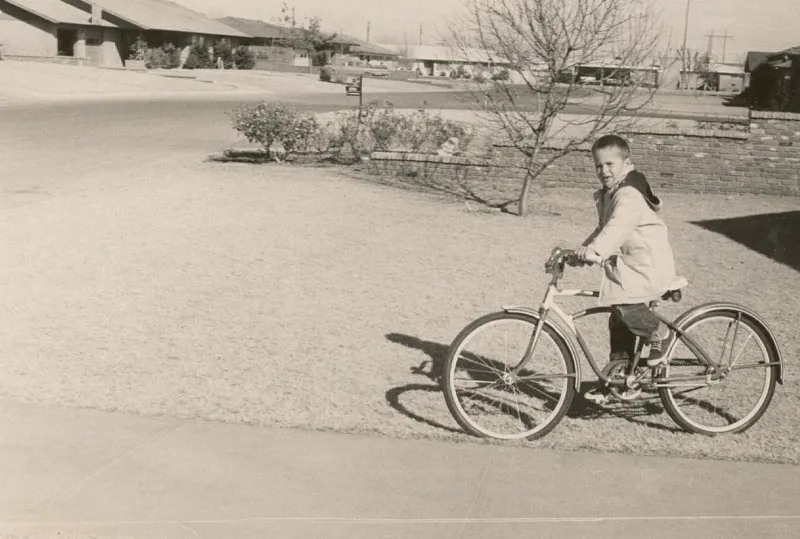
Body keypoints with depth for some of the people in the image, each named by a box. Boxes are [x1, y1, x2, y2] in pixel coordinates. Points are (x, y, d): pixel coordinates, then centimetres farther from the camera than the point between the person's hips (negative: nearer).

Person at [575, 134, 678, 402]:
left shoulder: (629, 195, -19)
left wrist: (595, 249, -51)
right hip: (628, 264, 10)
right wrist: (585, 249, 15)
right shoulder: (608, 195, 15)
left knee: (624, 305, -29)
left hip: (648, 263, -10)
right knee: (618, 323, 11)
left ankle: (659, 333, -2)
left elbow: (618, 226, -37)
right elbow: (604, 229, 27)